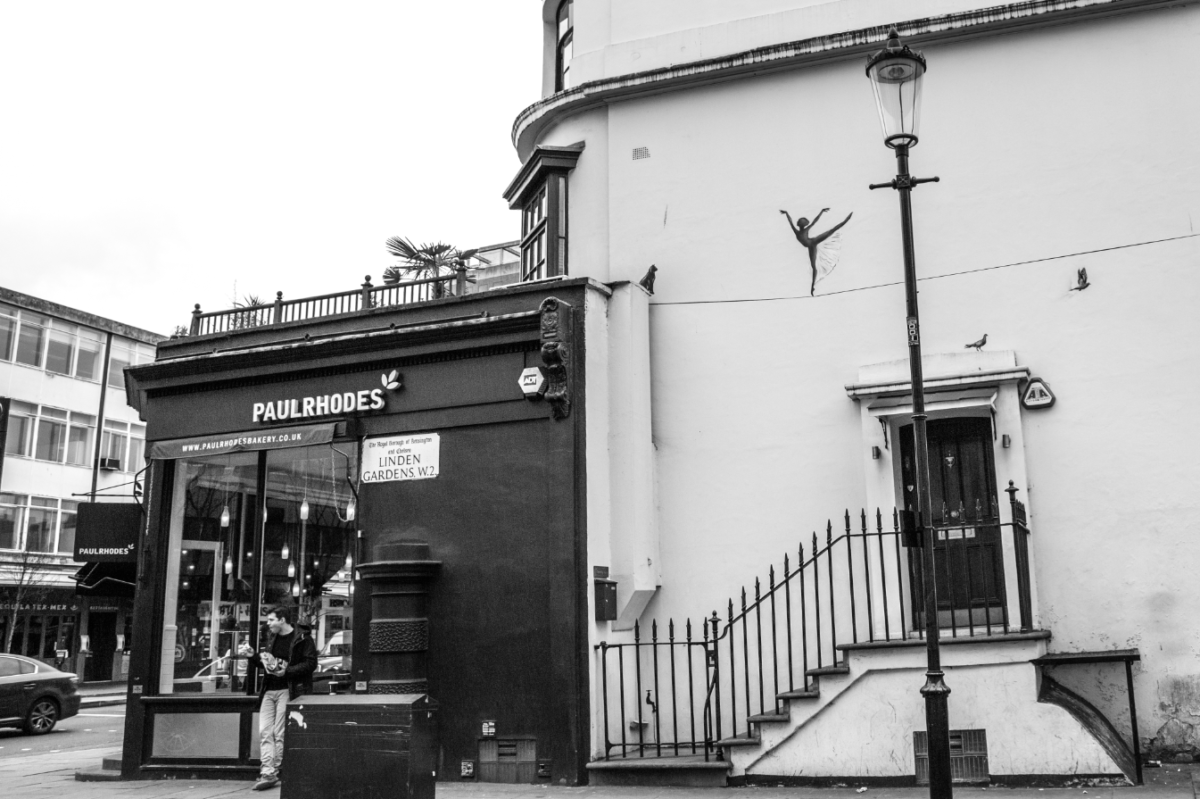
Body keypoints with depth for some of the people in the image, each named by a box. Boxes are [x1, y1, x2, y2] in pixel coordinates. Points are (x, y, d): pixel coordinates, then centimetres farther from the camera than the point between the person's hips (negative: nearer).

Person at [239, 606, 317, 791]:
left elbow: (310, 664, -13)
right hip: (269, 691, 7)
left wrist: (286, 671, -20)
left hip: (287, 691, -7)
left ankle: (274, 772, 3)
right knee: (265, 732, -1)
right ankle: (267, 772, -1)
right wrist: (252, 656, 5)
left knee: (279, 733, -4)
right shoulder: (271, 640, 16)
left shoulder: (302, 640, -7)